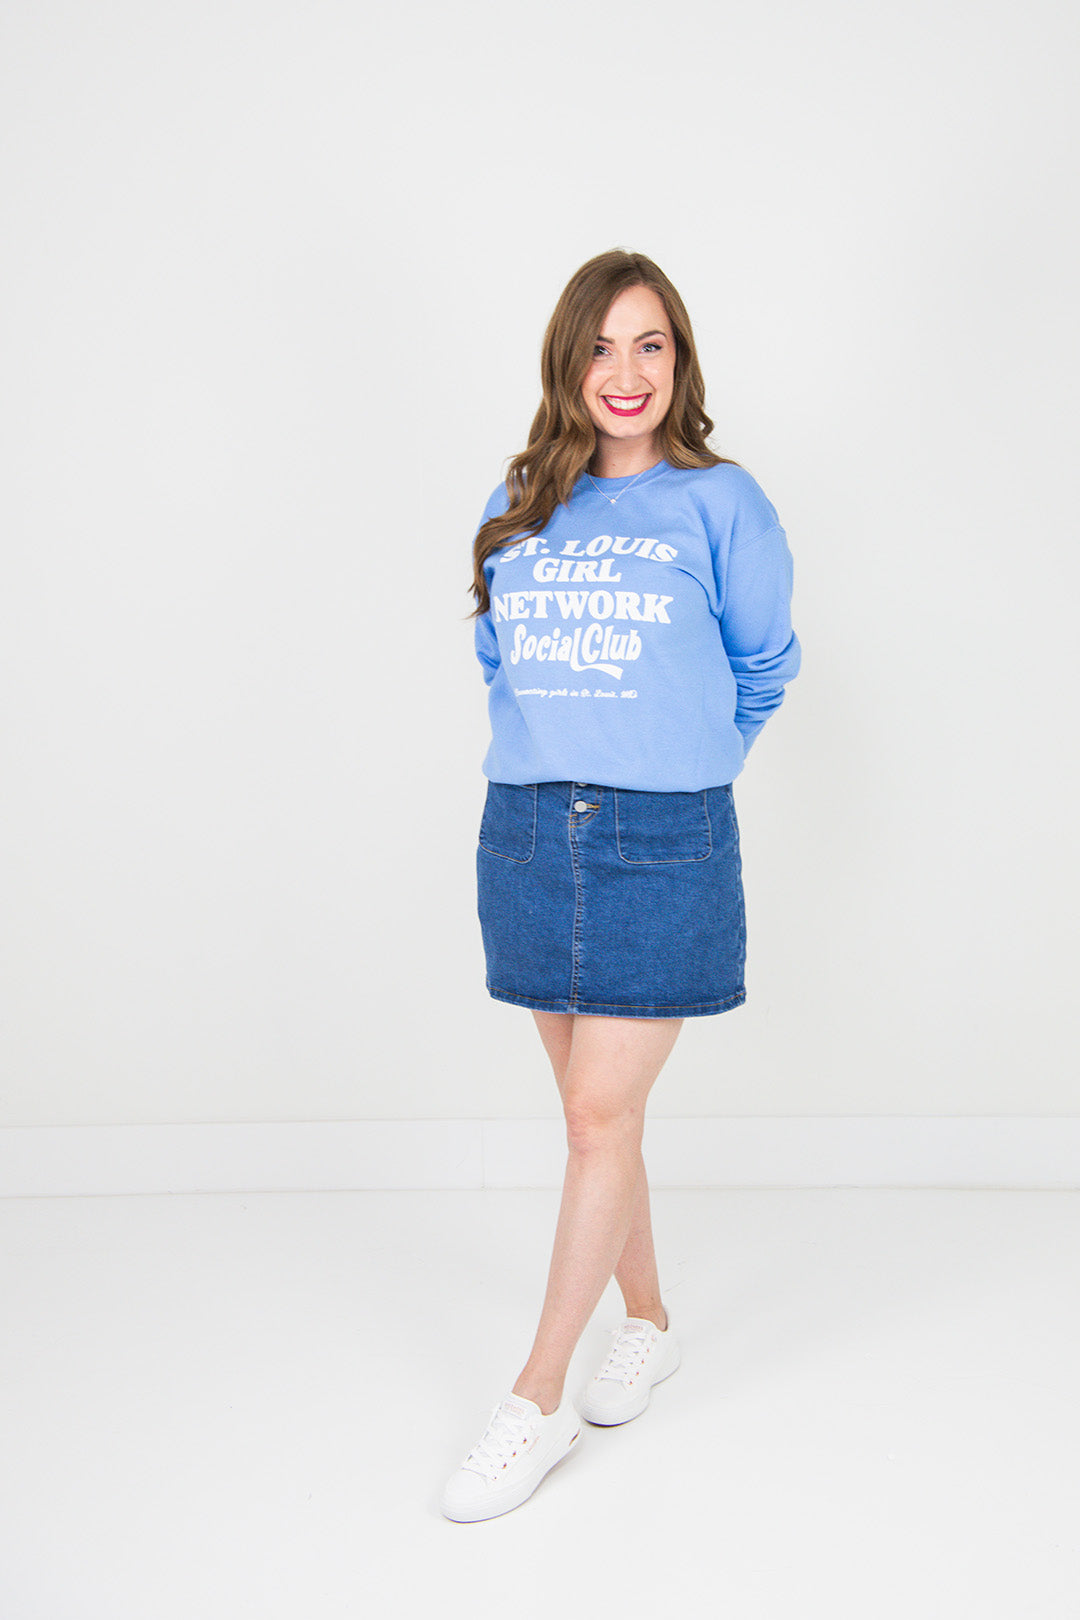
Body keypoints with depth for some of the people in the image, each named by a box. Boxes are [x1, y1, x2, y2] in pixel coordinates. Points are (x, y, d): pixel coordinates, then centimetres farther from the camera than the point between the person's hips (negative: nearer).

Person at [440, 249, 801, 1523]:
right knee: (593, 1109, 12)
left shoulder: (721, 503, -2)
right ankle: (647, 1324, 33)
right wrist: (552, 764, 14)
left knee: (601, 1119, -3)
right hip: (527, 833, 4)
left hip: (663, 842, -4)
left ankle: (536, 1403, 9)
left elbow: (763, 671, 10)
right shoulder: (519, 506, 8)